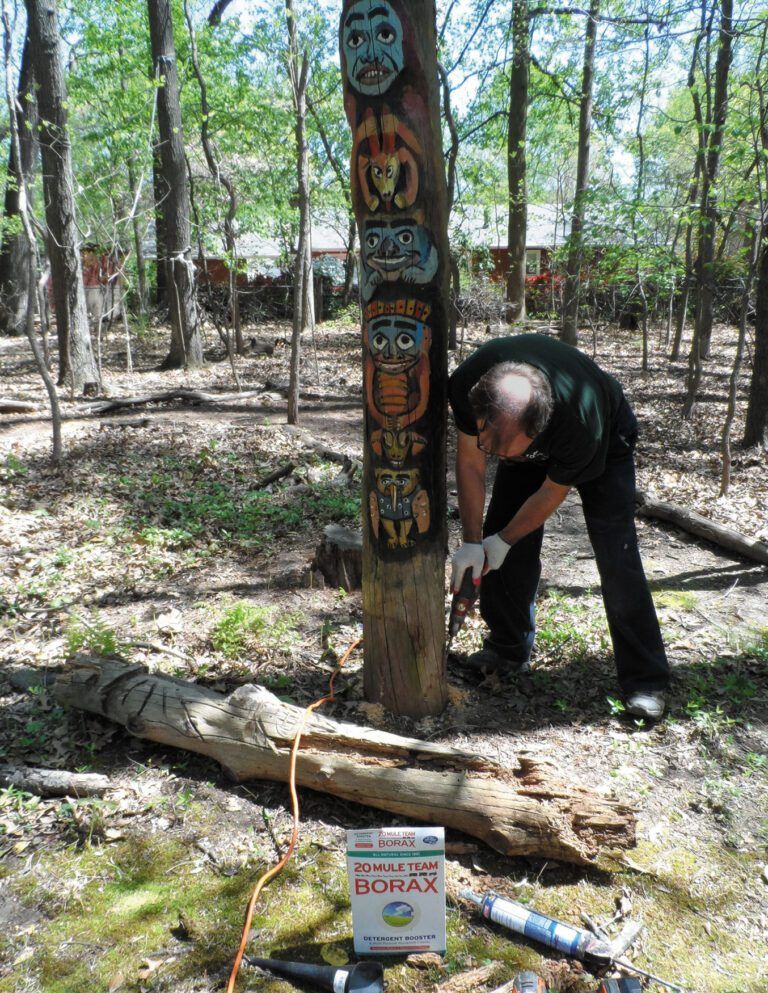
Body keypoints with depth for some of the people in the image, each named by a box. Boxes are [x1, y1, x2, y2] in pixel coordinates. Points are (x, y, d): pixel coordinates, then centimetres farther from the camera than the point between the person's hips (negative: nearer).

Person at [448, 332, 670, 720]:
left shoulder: (582, 420, -46)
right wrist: (472, 542, -19)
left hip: (604, 441, -4)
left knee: (616, 556, -13)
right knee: (509, 547, -2)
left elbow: (553, 491, -26)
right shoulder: (467, 384, -36)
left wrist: (501, 542, -15)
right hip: (534, 440, 4)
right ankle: (508, 648, 18)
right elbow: (470, 462, -20)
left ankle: (645, 680, -4)